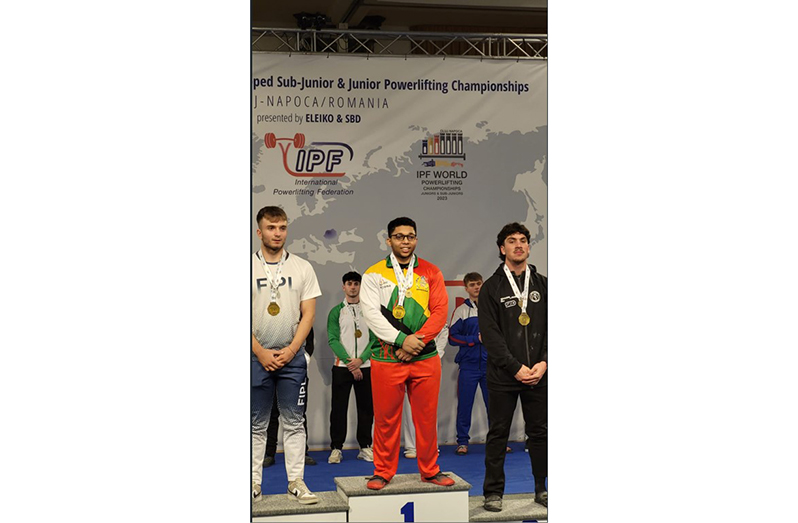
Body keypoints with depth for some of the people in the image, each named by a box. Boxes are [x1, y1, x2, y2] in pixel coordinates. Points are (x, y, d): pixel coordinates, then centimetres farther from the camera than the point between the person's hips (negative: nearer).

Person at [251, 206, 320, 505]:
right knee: (257, 424, 6)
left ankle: (296, 481, 10)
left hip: (293, 357, 1)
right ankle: (254, 482, 13)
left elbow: (309, 314, 2)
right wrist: (261, 352, -9)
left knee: (294, 422, 4)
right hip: (257, 357, -1)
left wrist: (290, 350, -8)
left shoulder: (302, 268, 4)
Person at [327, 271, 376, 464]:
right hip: (342, 367, -1)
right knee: (339, 408, 0)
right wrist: (349, 361, -14)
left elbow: (374, 338, 1)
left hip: (365, 366, 1)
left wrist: (361, 359, -13)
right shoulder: (336, 312, 4)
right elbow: (333, 340, -5)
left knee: (366, 408, 5)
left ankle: (365, 446, 14)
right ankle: (336, 447, 7)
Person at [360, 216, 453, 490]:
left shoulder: (431, 273, 9)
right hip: (386, 358, -1)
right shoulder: (374, 274, 4)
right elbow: (371, 313, -6)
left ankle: (430, 470, 21)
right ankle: (383, 472, 17)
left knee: (426, 416, 8)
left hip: (426, 357, 2)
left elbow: (440, 311, 2)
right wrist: (402, 340, -15)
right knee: (386, 418, 5)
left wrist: (417, 341, -11)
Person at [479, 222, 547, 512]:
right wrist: (516, 368, -13)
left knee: (540, 432, 9)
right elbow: (490, 334, -6)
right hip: (503, 376, -2)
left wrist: (544, 363, -8)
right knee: (498, 433, 4)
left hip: (539, 374, 2)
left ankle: (542, 488, 20)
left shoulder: (542, 284, 10)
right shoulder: (491, 287, 1)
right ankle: (493, 491, 12)